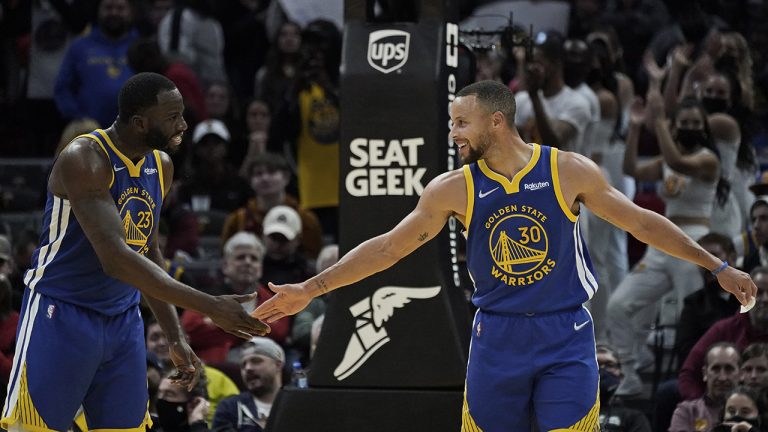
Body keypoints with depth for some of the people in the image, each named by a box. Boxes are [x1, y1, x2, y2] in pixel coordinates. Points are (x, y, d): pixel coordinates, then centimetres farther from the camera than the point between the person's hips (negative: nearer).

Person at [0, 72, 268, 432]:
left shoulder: (161, 167, 5)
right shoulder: (84, 160, -21)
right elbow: (115, 259, -30)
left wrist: (175, 338, 11)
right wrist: (210, 307, -32)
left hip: (123, 322, 7)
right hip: (61, 317, -7)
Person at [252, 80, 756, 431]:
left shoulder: (570, 172, -6)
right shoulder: (454, 189, -2)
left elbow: (642, 223, 1)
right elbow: (389, 247, 2)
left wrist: (718, 266, 0)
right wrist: (310, 290, -3)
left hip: (566, 338, -2)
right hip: (497, 338, 2)